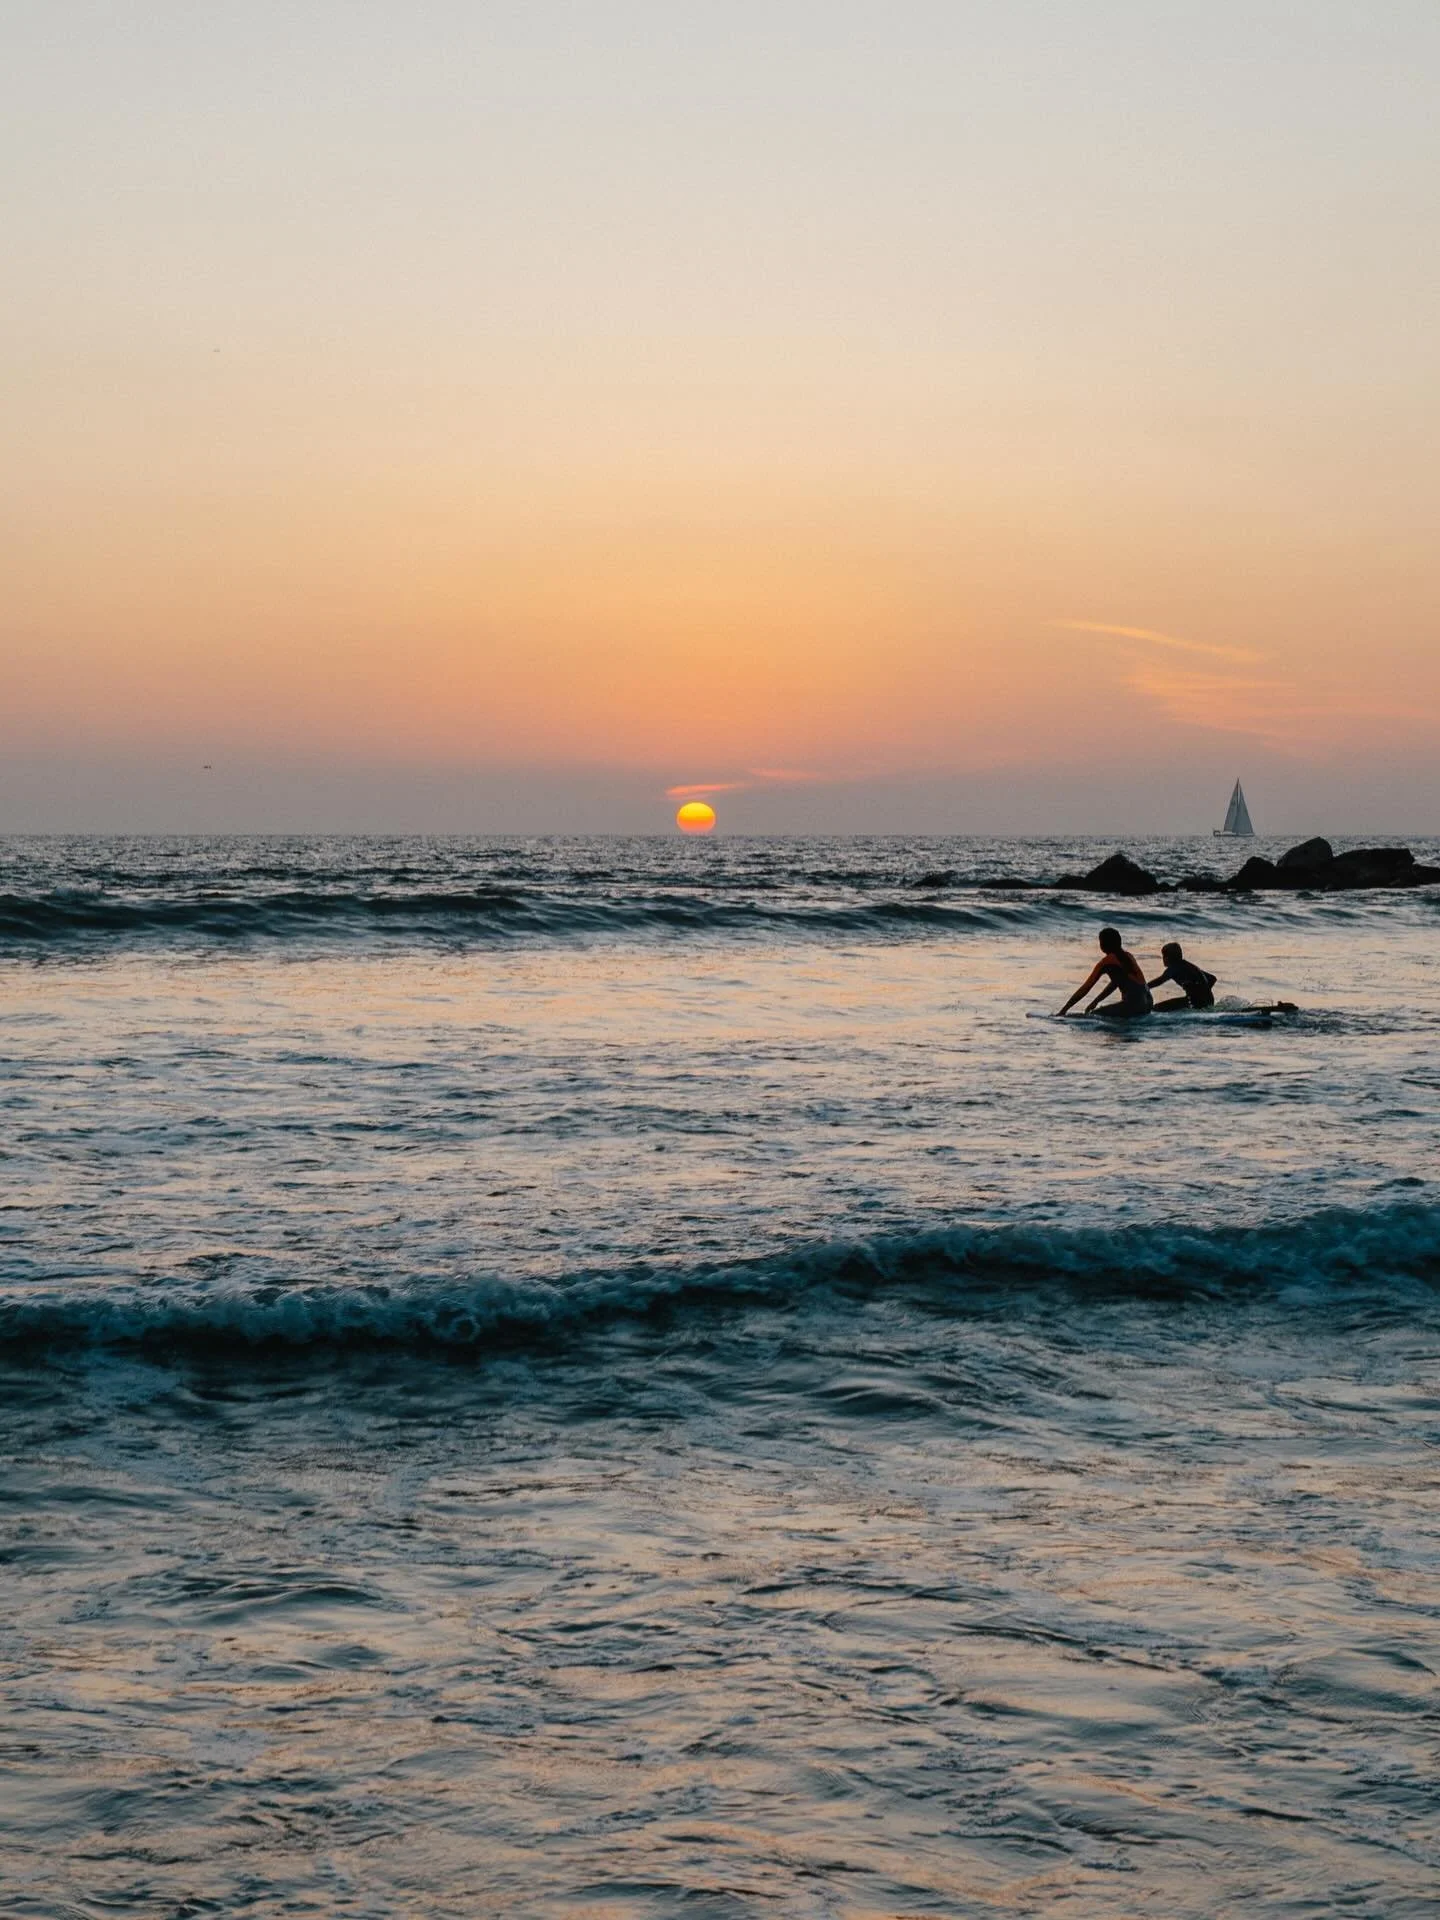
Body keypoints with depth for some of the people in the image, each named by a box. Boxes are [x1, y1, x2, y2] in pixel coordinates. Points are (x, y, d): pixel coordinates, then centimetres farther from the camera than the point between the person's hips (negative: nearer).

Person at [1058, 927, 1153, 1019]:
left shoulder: (1106, 962, -2)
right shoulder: (1128, 956, 18)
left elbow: (1085, 989, 0)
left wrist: (1063, 1011, 5)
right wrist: (1095, 1002, 33)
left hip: (1134, 1006, -8)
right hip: (1147, 1004, 8)